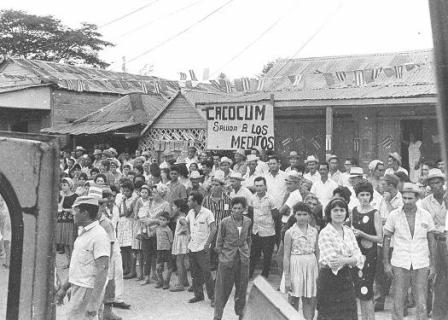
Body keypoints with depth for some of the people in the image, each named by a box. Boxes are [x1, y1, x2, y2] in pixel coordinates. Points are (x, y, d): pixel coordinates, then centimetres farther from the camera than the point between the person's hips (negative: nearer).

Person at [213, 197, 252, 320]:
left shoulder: (248, 222, 1)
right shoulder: (225, 222, -10)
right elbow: (219, 241, -1)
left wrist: (247, 253, 9)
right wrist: (221, 254, -3)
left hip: (243, 260, 3)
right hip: (227, 259, -3)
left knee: (242, 287, 11)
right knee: (223, 289, 1)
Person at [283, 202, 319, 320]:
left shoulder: (314, 231, 5)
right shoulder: (290, 232, -6)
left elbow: (317, 252, 11)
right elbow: (286, 256, -5)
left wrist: (319, 271, 5)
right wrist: (287, 278, -8)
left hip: (311, 266, 3)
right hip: (296, 266, -3)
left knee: (309, 301, 4)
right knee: (294, 301, 5)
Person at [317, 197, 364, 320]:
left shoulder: (349, 232, 8)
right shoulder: (325, 233, -10)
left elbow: (358, 257, 0)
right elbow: (332, 261, -17)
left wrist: (344, 260, -17)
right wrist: (352, 259, -10)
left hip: (346, 278, 5)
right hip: (329, 279, -5)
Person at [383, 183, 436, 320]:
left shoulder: (426, 216, 1)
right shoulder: (394, 215, -2)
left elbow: (431, 241, 7)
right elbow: (386, 239, 3)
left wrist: (432, 265, 4)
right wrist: (386, 263, -1)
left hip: (421, 265, 1)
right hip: (400, 264, -1)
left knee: (421, 304, 2)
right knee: (398, 302, 2)